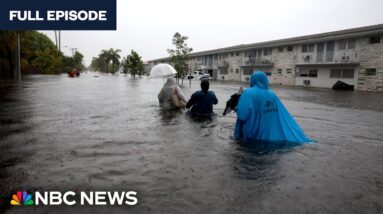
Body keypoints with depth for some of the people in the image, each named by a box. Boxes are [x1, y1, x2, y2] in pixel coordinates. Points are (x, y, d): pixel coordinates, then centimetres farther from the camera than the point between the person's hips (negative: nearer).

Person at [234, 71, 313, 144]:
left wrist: (237, 108, -5)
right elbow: (284, 116, 8)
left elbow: (242, 115, -22)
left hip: (252, 134, -6)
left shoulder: (248, 93, -14)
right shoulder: (272, 94, 4)